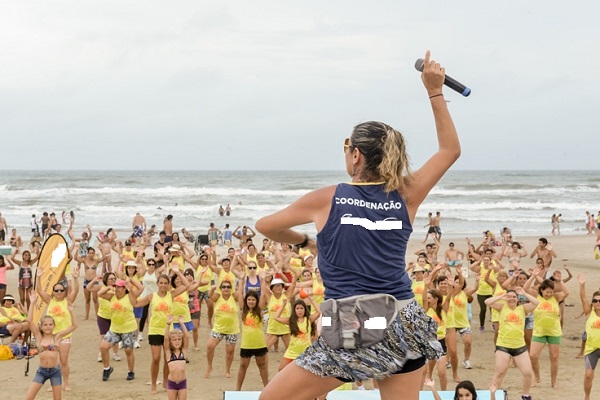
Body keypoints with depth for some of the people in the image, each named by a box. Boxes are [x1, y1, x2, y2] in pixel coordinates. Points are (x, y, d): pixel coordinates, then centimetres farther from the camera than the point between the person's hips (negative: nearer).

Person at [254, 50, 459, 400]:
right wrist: (435, 92, 16)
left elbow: (265, 226, 13)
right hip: (404, 327, 4)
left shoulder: (327, 199, -1)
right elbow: (451, 150, 18)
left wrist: (305, 241, 30)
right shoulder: (406, 196, 3)